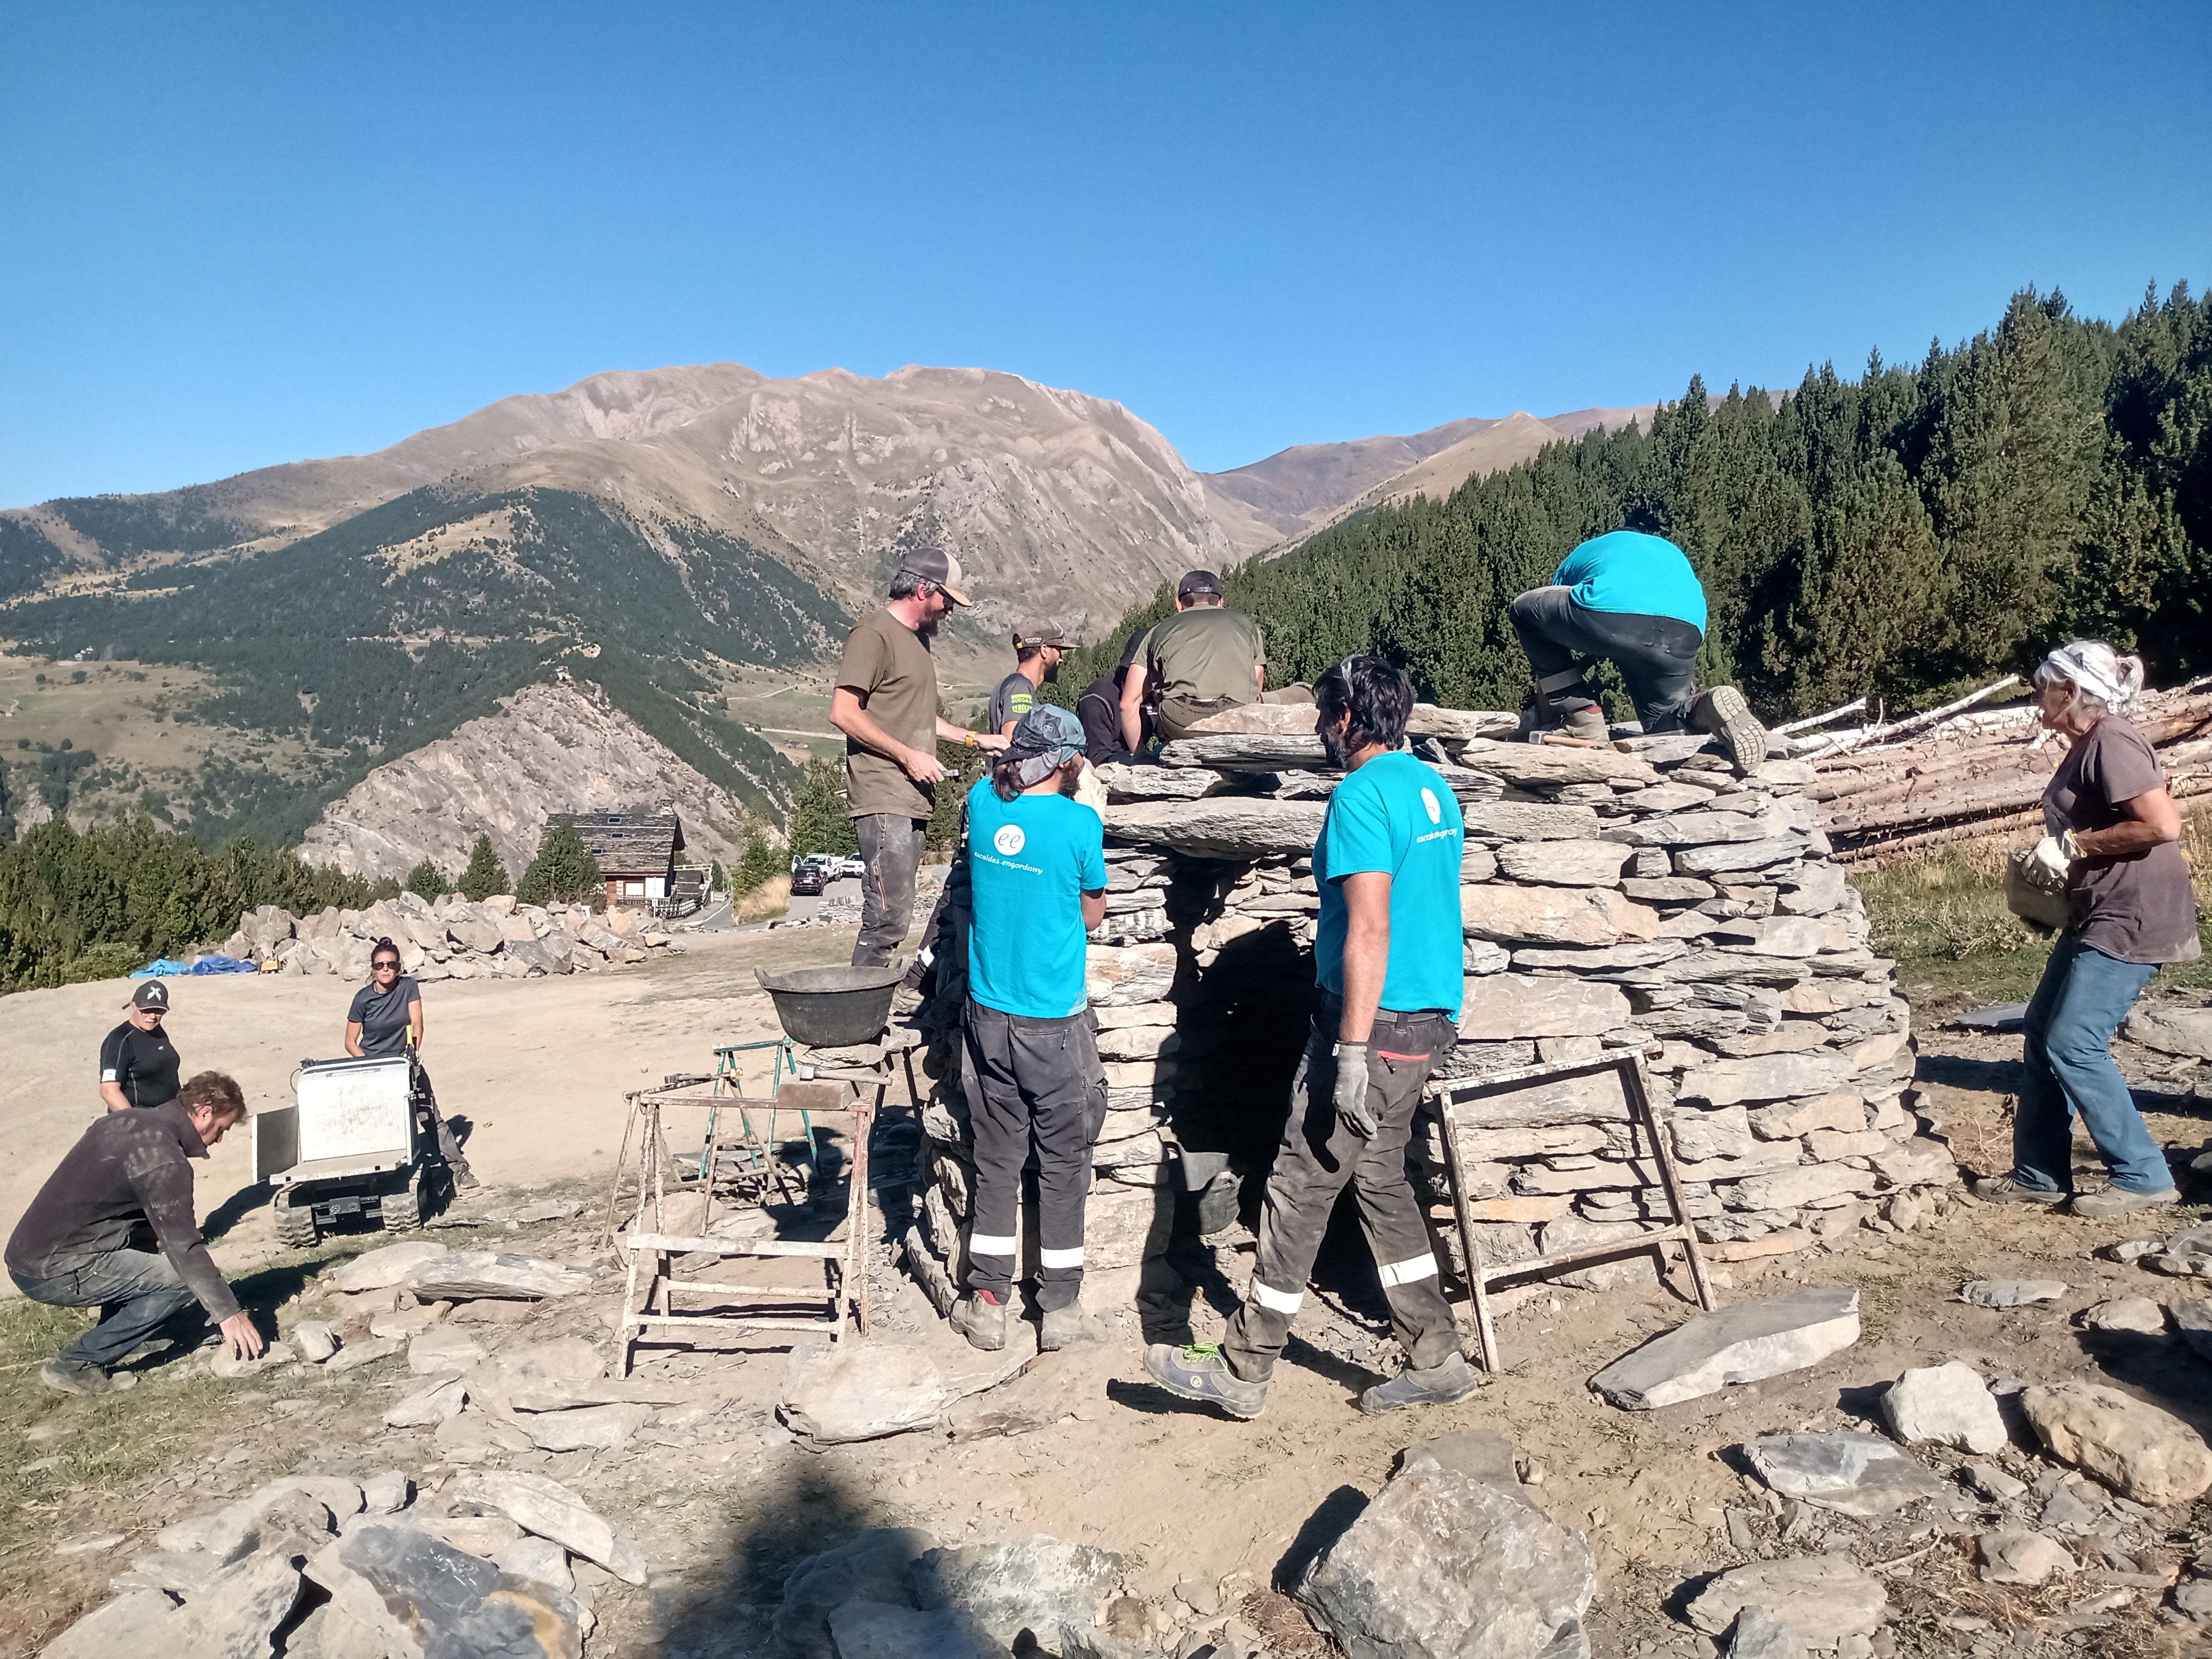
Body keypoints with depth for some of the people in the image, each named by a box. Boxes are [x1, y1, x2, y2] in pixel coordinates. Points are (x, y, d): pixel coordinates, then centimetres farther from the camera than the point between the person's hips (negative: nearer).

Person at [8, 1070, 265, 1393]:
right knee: (183, 1278, -12)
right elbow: (185, 1249, -20)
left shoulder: (121, 1121, 10)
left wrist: (157, 1233, 15)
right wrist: (228, 1314, -16)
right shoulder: (163, 1158, -18)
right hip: (55, 1275, -10)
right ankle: (76, 1366, -4)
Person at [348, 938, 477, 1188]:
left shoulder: (409, 986, -4)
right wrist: (369, 1065, -17)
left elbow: (416, 1022, -10)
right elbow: (351, 1042, -4)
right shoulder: (363, 998, -8)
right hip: (373, 1066, -1)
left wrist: (413, 1050, -25)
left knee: (432, 1115, -3)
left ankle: (458, 1166, -2)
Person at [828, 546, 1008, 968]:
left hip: (912, 800, 9)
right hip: (884, 801, -9)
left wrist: (975, 739, 25)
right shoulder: (874, 636, -9)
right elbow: (843, 713, -17)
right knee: (888, 917, -12)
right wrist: (909, 756, -16)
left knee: (894, 914, 9)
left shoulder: (918, 639, 21)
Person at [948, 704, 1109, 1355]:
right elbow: (1091, 915, 0)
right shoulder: (1079, 822, -15)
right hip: (1055, 1023, -4)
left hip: (989, 1017, 4)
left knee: (996, 1162, 13)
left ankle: (987, 1303, 18)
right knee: (1063, 1166, 10)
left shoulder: (982, 802, -2)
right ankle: (1060, 1309, 19)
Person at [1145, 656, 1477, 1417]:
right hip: (1430, 1016, 10)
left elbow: (1369, 930, -24)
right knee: (1380, 1180, 18)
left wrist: (1353, 1053, -25)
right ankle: (1436, 1360, 24)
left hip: (1375, 1023, -9)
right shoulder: (1432, 787, 13)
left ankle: (1242, 1372, 10)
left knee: (1301, 1187, -1)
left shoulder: (1362, 795, -16)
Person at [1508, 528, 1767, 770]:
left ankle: (1585, 723, 17)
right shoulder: (1672, 554, 44)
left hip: (1605, 619, -4)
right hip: (1683, 634, 4)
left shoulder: (1580, 555, 37)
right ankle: (1705, 710, -7)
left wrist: (1545, 724, 47)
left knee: (1525, 610, 26)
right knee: (1661, 727, 28)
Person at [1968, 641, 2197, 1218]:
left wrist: (2075, 844, -17)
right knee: (2042, 1035, 10)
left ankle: (2143, 1177, 3)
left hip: (2130, 920, -11)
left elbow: (2163, 824, -26)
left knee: (2073, 1045, -9)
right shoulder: (2087, 747, 15)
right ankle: (2039, 1175, 18)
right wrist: (2055, 852, 10)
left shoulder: (2111, 743, -16)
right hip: (2098, 917, 11)